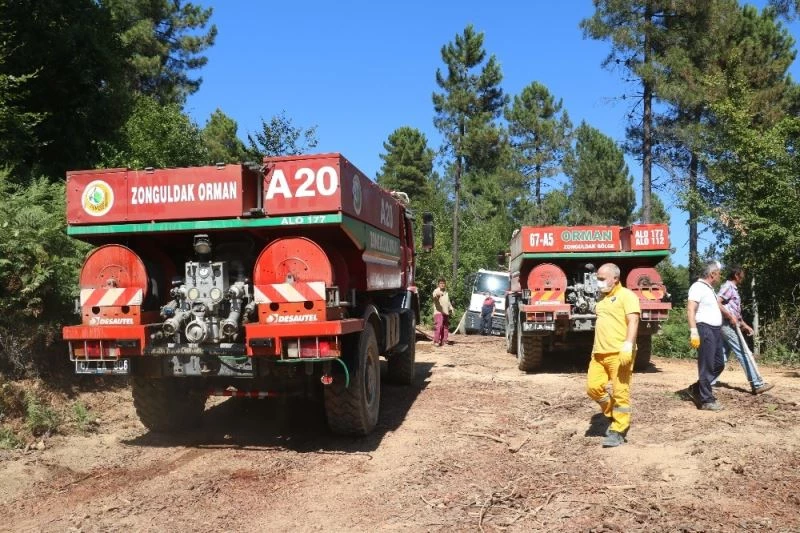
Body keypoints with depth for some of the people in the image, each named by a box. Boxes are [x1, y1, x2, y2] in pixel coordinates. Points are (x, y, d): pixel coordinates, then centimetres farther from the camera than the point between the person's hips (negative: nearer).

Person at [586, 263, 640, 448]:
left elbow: (633, 321, -15)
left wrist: (628, 345, -26)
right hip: (599, 354, 8)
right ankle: (613, 415, 26)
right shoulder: (603, 298, 22)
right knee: (593, 387, 5)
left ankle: (618, 431, 5)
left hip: (618, 353, -8)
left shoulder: (626, 295, -4)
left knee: (620, 392, -3)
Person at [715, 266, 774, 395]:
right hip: (728, 325, -10)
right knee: (744, 354, -7)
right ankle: (757, 384, -4)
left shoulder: (733, 289, 21)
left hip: (731, 326, 10)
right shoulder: (728, 286, -10)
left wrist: (744, 325, 21)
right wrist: (730, 317, -22)